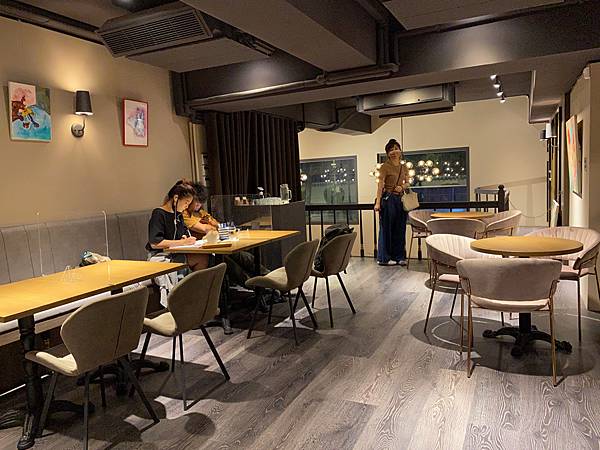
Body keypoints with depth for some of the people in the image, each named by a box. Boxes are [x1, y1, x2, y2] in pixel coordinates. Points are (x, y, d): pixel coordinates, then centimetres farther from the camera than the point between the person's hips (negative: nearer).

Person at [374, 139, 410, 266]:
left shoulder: (404, 167, 12)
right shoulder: (385, 167, -5)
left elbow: (407, 183, 19)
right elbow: (380, 185, -10)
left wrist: (402, 186, -5)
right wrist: (378, 202, -17)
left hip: (401, 199, 6)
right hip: (388, 199, -6)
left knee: (400, 229, 8)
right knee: (386, 228, -1)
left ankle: (399, 256, 17)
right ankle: (383, 258, 7)